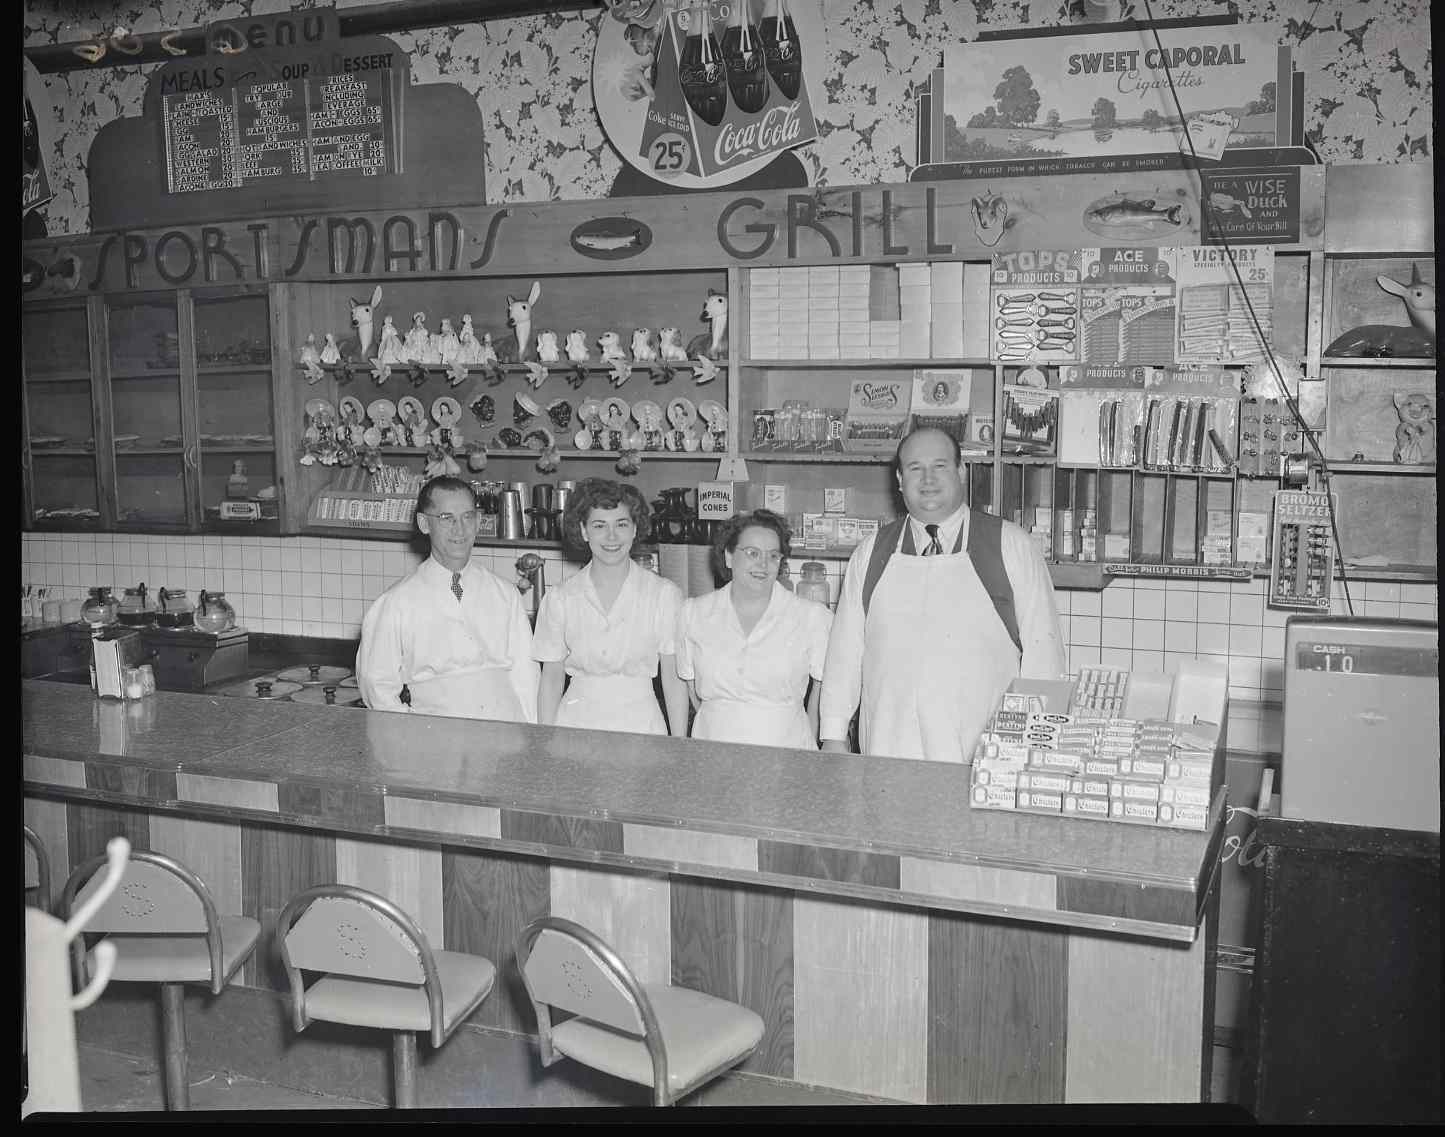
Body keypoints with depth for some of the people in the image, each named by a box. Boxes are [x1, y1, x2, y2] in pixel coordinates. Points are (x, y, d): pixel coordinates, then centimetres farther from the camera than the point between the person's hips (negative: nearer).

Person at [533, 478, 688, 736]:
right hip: (576, 721, 1)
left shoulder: (664, 594, -4)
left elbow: (674, 678, -1)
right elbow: (551, 679, 5)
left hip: (639, 722, 0)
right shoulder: (559, 598, 0)